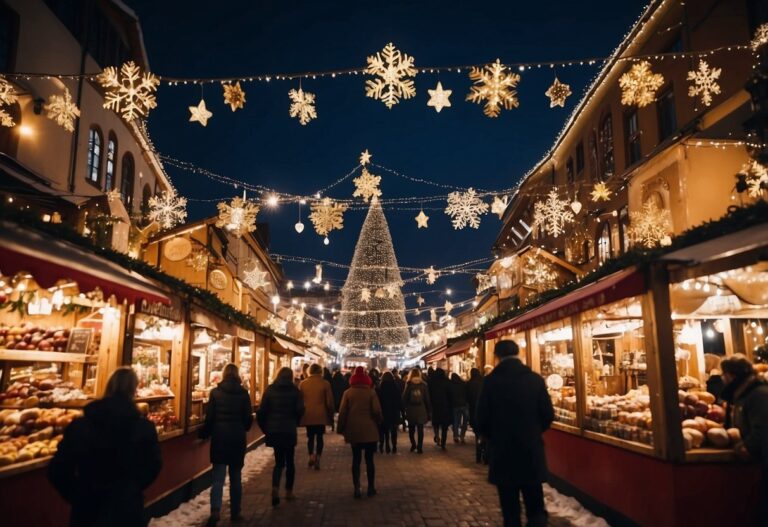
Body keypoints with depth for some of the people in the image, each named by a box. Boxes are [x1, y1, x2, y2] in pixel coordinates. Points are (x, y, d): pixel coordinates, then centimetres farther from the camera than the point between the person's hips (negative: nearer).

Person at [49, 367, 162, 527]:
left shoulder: (79, 426, -10)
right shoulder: (145, 428, -13)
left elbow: (57, 471, -5)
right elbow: (153, 467, 0)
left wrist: (77, 496, 10)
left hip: (87, 509, 1)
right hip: (127, 509, -1)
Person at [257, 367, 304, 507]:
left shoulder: (270, 390, 1)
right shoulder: (295, 391, -4)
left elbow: (261, 411, -2)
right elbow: (300, 410, -8)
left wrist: (265, 428, 9)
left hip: (273, 431, 2)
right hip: (289, 431, -1)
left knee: (279, 461, 10)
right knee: (289, 461, 14)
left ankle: (275, 488, -12)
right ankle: (289, 491, 19)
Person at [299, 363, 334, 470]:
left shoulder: (303, 383, -1)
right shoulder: (325, 383, -7)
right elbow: (329, 401, -4)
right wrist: (330, 414, 8)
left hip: (307, 415, 2)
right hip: (321, 415, -1)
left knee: (310, 437, 15)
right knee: (319, 437, 9)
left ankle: (311, 455, -1)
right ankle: (317, 458, -1)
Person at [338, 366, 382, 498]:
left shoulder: (348, 393, 0)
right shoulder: (371, 392, -4)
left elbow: (342, 412, -3)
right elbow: (377, 411, -9)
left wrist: (341, 428, 5)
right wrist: (378, 423, 9)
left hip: (353, 431, 1)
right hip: (369, 430, -1)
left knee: (356, 459, 8)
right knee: (369, 459, 8)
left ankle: (357, 488, 4)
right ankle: (371, 487, 14)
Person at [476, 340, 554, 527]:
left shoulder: (490, 381, -11)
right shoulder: (535, 379, -5)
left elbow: (481, 419, -8)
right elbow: (548, 415, -1)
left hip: (503, 452, -1)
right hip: (532, 451, 2)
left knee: (510, 507, 10)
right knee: (535, 506, 14)